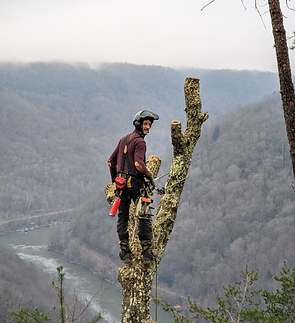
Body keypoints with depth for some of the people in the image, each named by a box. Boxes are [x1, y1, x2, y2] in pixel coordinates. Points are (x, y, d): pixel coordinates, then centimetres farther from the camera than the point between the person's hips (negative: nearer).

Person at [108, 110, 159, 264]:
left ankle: (125, 252, 11)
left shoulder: (124, 139, 15)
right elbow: (138, 164, -25)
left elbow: (111, 161, 19)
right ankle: (146, 252, -2)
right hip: (135, 183, -8)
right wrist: (151, 177, -12)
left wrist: (114, 180, 26)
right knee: (144, 217, -1)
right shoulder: (139, 141, -11)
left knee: (122, 217, 10)